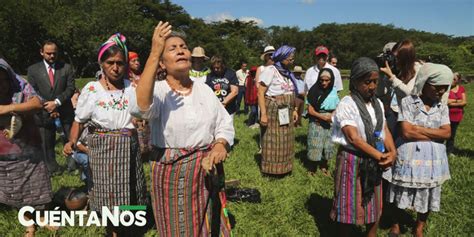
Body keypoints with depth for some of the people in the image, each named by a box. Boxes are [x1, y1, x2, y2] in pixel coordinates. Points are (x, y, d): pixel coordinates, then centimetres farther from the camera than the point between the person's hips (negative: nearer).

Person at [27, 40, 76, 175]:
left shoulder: (66, 68, 4)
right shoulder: (33, 70, 5)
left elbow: (71, 88, -3)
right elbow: (33, 93, 0)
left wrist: (57, 102, -15)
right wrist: (47, 107, -11)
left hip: (65, 110, 0)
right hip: (45, 112, 0)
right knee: (47, 142, 7)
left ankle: (73, 165, 20)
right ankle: (52, 169, 21)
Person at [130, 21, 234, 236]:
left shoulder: (204, 90, 3)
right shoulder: (158, 90, -12)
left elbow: (225, 124, 5)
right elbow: (140, 107, -36)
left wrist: (220, 145, -17)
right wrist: (153, 55, -38)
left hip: (205, 171, 4)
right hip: (171, 173, -4)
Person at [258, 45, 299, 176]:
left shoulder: (287, 72, 12)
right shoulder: (270, 70, -11)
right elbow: (261, 93, -15)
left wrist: (294, 110, 12)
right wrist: (263, 114, -21)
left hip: (286, 113, 7)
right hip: (273, 111, -7)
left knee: (285, 141, 12)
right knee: (273, 141, 1)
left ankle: (283, 167, 26)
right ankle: (272, 169, 13)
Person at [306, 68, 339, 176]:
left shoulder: (333, 91, 3)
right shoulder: (314, 90, -8)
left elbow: (337, 107, 10)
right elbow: (310, 109, -9)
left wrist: (332, 116, -10)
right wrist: (322, 116, -18)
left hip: (330, 124, 4)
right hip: (316, 123, -3)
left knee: (327, 146, 8)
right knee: (315, 146, -3)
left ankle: (324, 167, 27)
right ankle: (312, 168, 14)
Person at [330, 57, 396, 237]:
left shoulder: (378, 104, 6)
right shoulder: (347, 105, -16)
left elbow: (384, 130, 5)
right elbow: (353, 138, -21)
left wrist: (392, 152, -12)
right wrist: (379, 155, -21)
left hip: (373, 161, 7)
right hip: (352, 160, -6)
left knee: (374, 207, 18)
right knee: (349, 206, 6)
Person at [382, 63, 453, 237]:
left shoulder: (442, 107, 4)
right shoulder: (407, 102, -10)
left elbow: (447, 133, -8)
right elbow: (407, 132, -18)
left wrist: (418, 129, -15)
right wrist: (434, 134, -12)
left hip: (432, 158, 4)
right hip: (409, 156, -4)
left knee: (427, 194, 16)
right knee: (401, 192, 12)